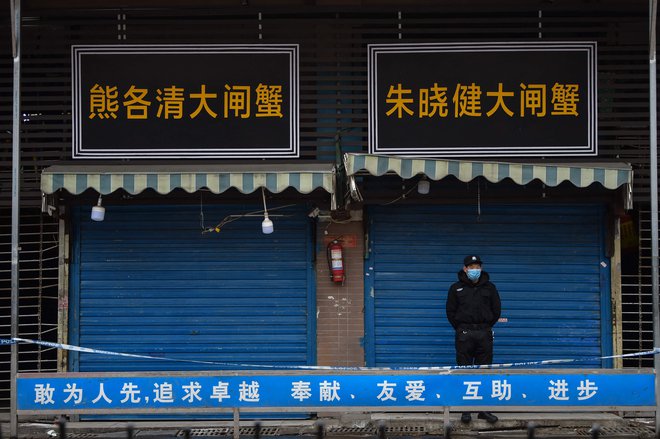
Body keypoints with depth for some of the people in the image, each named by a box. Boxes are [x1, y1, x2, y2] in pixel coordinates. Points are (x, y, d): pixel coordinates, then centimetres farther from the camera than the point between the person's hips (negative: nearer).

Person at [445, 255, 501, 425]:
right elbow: (451, 312, 8)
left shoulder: (489, 287, 9)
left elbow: (496, 310, 12)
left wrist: (486, 327, 8)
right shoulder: (456, 288, 6)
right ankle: (466, 410, 1)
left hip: (484, 334, 1)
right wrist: (460, 329, 4)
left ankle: (484, 409, 7)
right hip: (464, 335, -1)